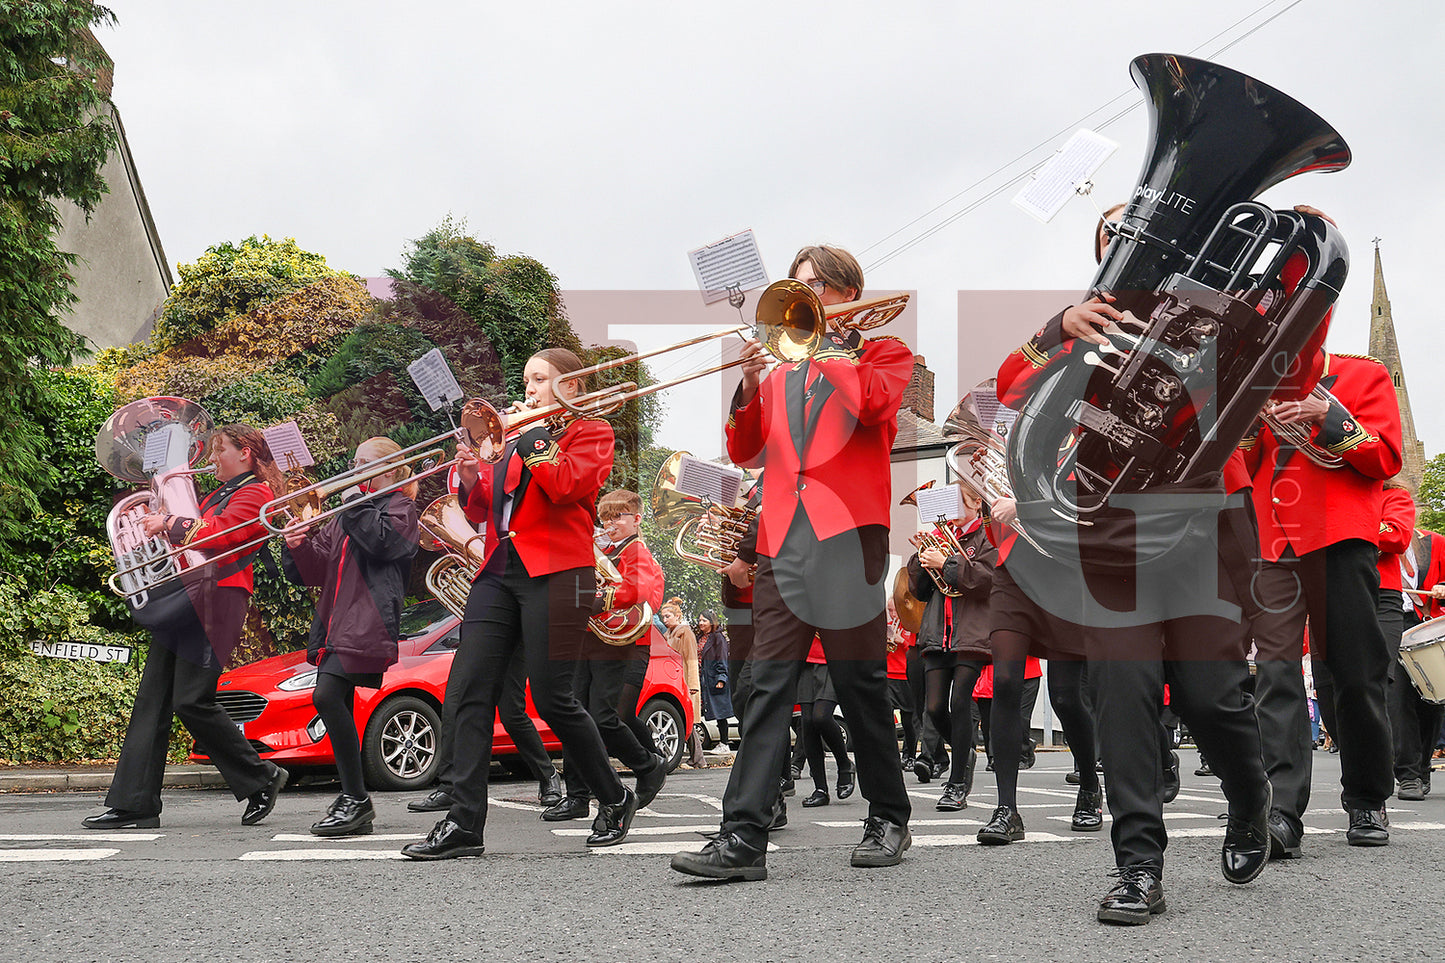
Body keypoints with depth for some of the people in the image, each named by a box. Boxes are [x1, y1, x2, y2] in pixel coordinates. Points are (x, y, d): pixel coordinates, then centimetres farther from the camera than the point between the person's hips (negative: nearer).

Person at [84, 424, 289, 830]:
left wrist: (169, 523, -8)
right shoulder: (218, 496, 27)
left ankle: (260, 778, 5)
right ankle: (135, 805, 2)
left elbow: (219, 535, -16)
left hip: (215, 603, -9)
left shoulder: (256, 494, -3)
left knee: (192, 701, -12)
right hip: (182, 599, 9)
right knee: (152, 699, 2)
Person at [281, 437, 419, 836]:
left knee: (326, 696, -21)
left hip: (367, 622, -8)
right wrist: (298, 546, -3)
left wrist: (356, 500, -8)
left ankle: (357, 799, -16)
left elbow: (382, 541, -16)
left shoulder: (399, 506, 5)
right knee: (338, 705, 7)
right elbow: (315, 570, 17)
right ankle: (352, 803, 15)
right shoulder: (343, 515, 25)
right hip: (335, 623, 8)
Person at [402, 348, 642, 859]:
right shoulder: (518, 435, 24)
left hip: (555, 574, -6)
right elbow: (482, 511, 20)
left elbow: (567, 485, -12)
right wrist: (472, 480, 1)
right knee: (472, 687, -7)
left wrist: (527, 443, -8)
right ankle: (465, 824, -6)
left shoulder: (591, 432, 8)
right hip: (500, 570, 6)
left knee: (552, 698, -7)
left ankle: (615, 799, 14)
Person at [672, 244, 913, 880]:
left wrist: (823, 346, -3)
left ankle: (888, 819, 17)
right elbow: (744, 452, 17)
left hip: (848, 534, -4)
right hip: (783, 537, 4)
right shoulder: (783, 365, 25)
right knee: (769, 685, -5)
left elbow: (873, 404, -10)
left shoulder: (882, 352, 13)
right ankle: (744, 838, -10)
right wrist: (749, 389, 2)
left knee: (860, 684, 1)